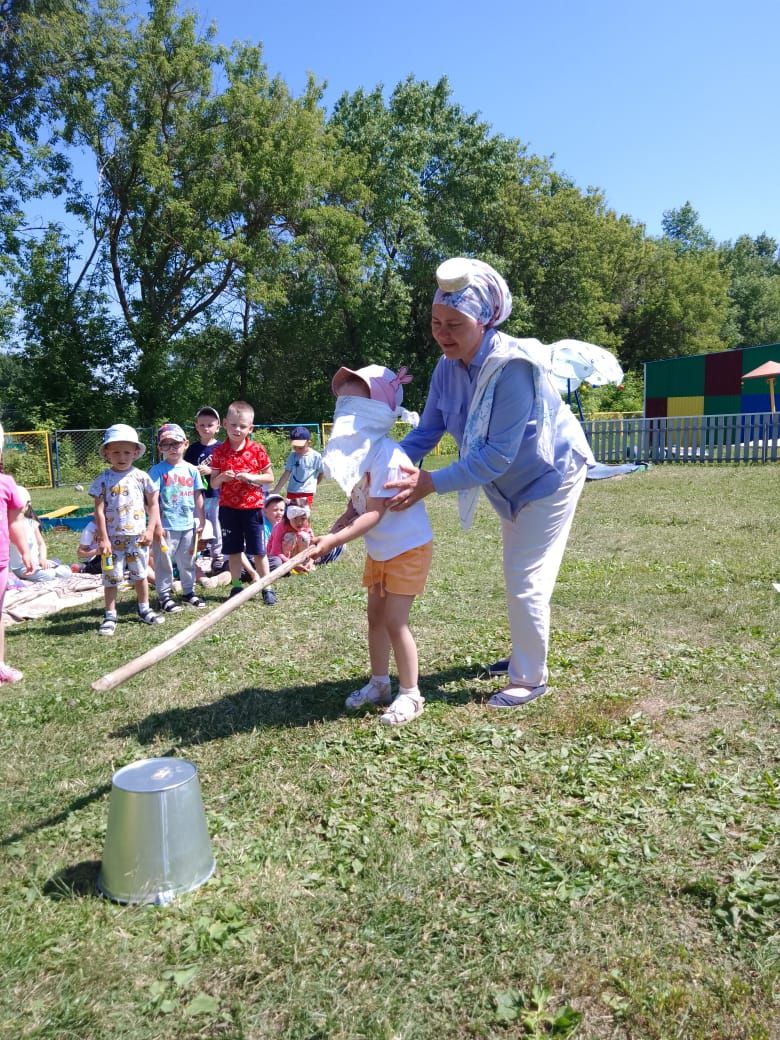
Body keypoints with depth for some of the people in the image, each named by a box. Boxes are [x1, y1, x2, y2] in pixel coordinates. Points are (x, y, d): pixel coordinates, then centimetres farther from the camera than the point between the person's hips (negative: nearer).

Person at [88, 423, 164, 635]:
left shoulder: (141, 477, 0)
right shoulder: (103, 480, -3)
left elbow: (153, 504, 5)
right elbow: (99, 510, -5)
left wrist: (150, 530, -3)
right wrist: (103, 538, -10)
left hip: (138, 536, 1)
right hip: (113, 537, -1)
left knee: (140, 575, 13)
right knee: (111, 577, 4)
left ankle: (144, 609, 28)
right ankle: (110, 616, 14)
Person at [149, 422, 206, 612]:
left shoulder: (192, 470, 5)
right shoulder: (158, 470, -7)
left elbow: (198, 497, 10)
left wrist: (201, 521, 9)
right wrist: (157, 525, -15)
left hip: (188, 525, 4)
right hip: (166, 526, -4)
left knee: (188, 561, 16)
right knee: (164, 562, 4)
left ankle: (189, 591, 29)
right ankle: (165, 595, 14)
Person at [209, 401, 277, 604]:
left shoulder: (257, 450, -4)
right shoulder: (219, 452, 1)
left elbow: (270, 477, 1)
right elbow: (213, 484, 4)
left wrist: (252, 477, -16)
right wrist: (221, 477, -17)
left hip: (252, 507, -2)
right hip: (228, 508, 2)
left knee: (258, 551, 3)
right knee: (233, 550, 11)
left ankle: (267, 588, 14)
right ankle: (236, 587, 23)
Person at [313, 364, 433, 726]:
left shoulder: (385, 454, -27)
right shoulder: (354, 451, 0)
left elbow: (374, 514, -29)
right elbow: (355, 508, -1)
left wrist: (335, 540, -35)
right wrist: (325, 538, -14)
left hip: (408, 548, -8)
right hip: (378, 550, 9)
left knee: (394, 621, -5)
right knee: (375, 616, 15)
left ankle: (411, 695, 11)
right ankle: (379, 684, 32)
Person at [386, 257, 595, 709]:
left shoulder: (513, 365, -34)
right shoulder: (448, 368, -11)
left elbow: (498, 453, -36)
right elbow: (427, 432, -8)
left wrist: (434, 483, -38)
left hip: (551, 474, -8)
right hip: (514, 481, 8)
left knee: (526, 580, -6)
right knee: (518, 575, 21)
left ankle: (530, 679, 12)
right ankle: (525, 655, 40)